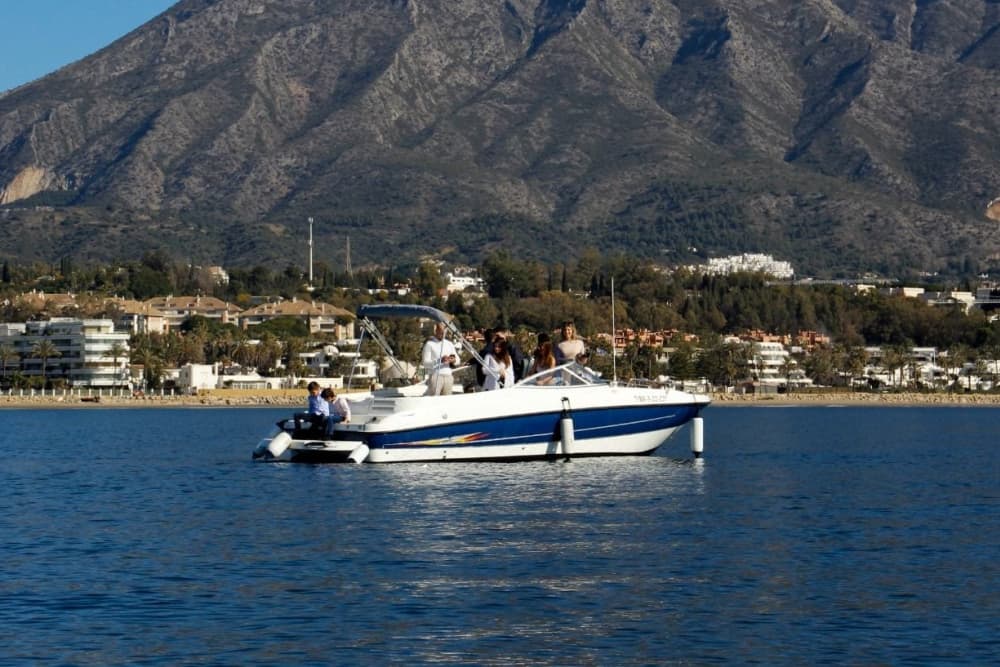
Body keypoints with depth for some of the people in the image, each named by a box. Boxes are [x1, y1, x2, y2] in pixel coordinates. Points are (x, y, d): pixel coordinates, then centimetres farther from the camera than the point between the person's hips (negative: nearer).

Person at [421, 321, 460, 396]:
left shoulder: (449, 344, 16)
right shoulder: (429, 344, -1)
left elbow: (457, 360, 20)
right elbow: (425, 363, -9)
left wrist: (454, 360, -6)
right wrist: (440, 360, -23)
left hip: (448, 376, 6)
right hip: (435, 376, -6)